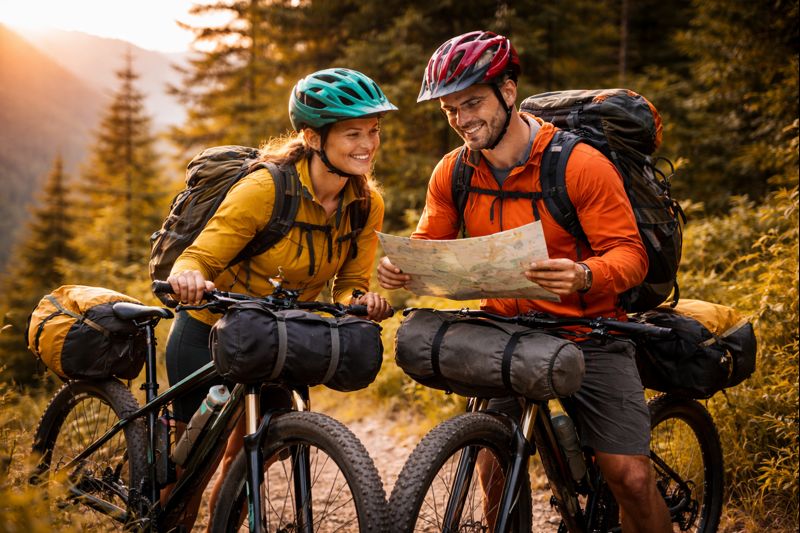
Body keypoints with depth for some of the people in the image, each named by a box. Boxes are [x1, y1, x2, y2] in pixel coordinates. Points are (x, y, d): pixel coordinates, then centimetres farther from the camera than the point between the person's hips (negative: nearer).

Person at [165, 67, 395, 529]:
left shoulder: (367, 205, -10)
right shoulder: (266, 189, -26)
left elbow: (349, 283, -2)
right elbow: (198, 258, -22)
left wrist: (360, 300, -26)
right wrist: (189, 277, -45)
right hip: (209, 335, -5)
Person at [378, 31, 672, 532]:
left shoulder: (582, 164, -15)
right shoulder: (453, 173, -1)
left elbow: (631, 252, -15)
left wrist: (584, 276, -38)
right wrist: (399, 267, -19)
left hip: (587, 333, -3)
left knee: (630, 476, -10)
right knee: (495, 469, -6)